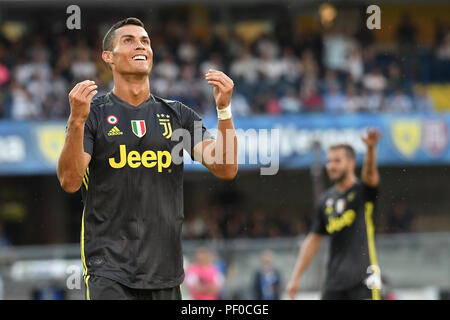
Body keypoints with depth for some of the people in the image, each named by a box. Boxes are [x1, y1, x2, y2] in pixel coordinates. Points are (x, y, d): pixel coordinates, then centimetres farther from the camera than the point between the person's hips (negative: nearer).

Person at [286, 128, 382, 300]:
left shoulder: (362, 191, 0)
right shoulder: (326, 199, 15)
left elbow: (370, 174, -24)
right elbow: (313, 239, 18)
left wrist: (370, 149, -45)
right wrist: (295, 277, 14)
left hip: (362, 279, -5)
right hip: (334, 281, 5)